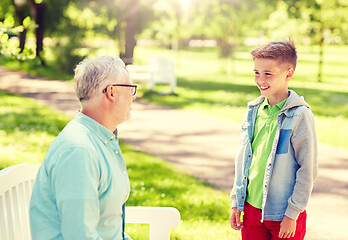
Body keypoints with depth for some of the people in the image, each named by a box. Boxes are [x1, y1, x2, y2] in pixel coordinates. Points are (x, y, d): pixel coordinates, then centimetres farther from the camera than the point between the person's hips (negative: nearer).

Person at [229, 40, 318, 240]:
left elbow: (308, 170, -12)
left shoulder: (300, 116, -14)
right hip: (252, 207, 5)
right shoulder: (254, 110, 3)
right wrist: (236, 202, 10)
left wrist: (292, 214, -12)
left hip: (284, 215, -5)